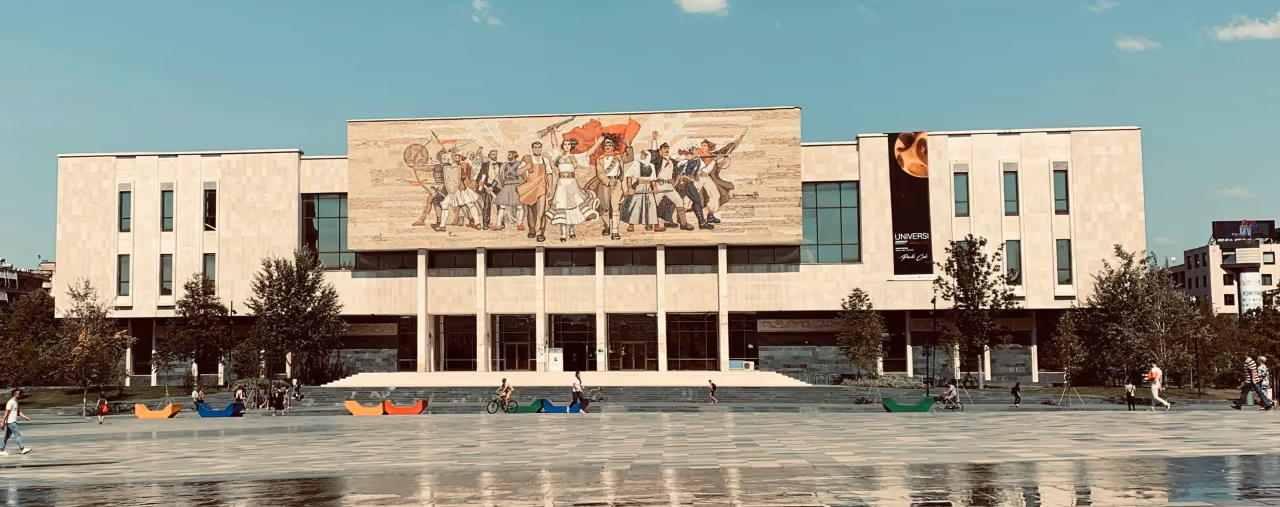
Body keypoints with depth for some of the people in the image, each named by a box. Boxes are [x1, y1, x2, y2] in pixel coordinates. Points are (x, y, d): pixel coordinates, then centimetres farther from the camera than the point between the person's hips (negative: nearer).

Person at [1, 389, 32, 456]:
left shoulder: (15, 402, 15)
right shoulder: (10, 402, -14)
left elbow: (18, 412, 18)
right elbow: (6, 413, -16)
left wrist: (25, 417, 7)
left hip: (13, 422, 10)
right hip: (10, 422, -10)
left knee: (7, 436, 11)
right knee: (17, 435, -10)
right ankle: (23, 449, -10)